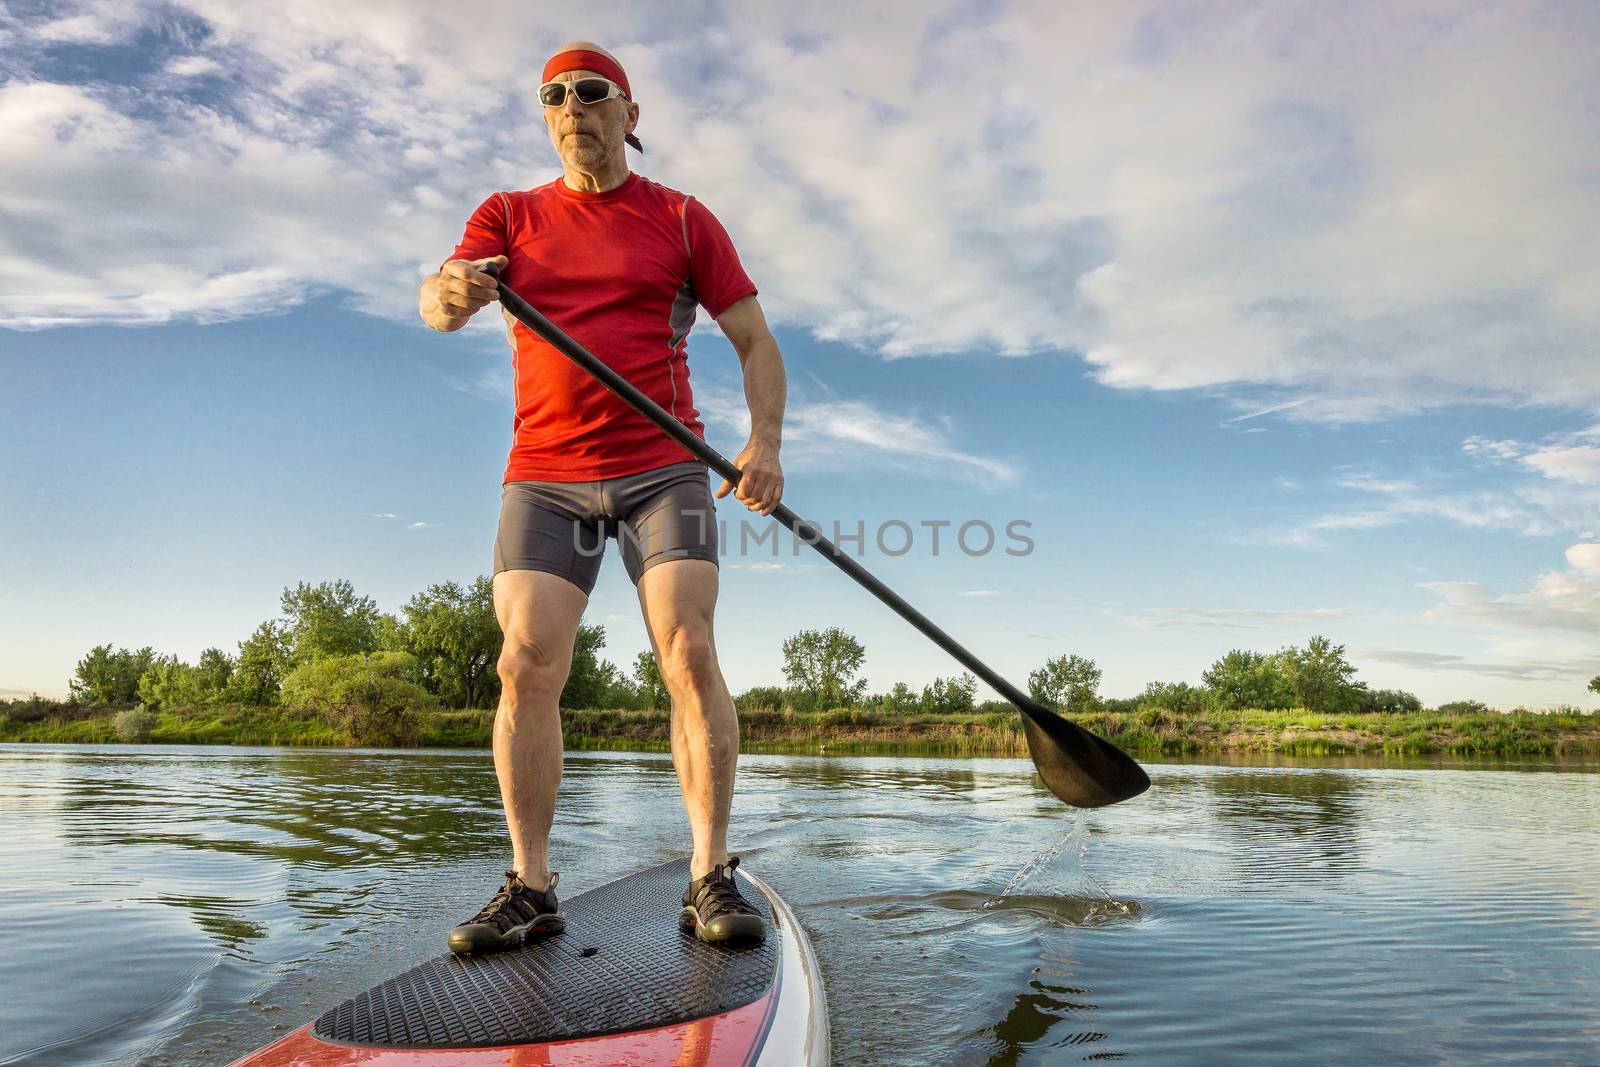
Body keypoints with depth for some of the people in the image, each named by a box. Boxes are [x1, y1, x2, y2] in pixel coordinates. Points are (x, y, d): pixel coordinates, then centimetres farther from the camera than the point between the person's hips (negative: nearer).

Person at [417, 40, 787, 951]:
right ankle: (531, 888, -2)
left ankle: (712, 877, -10)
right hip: (545, 477, 2)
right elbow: (437, 309, -2)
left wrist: (766, 442, -11)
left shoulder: (682, 220, 10)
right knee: (527, 663, -10)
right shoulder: (509, 216, 15)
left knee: (688, 651, -15)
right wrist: (452, 292, -28)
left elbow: (757, 340, 7)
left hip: (665, 468, -1)